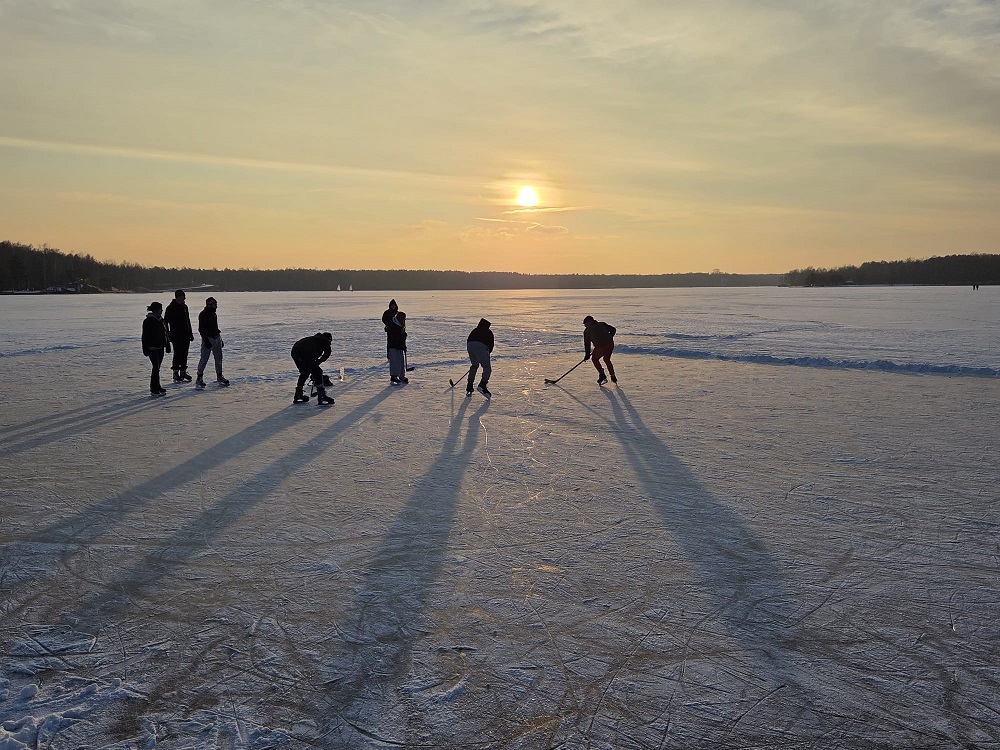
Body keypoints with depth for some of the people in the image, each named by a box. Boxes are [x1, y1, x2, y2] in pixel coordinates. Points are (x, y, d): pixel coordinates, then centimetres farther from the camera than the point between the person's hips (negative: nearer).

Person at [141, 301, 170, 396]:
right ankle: (154, 389, -6)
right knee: (156, 367, -10)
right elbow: (145, 336, -11)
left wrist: (167, 345, 18)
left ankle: (156, 387, 23)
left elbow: (165, 334, 19)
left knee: (157, 367, 14)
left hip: (160, 347, 8)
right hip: (152, 348, -8)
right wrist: (145, 349, -13)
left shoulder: (160, 320, 11)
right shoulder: (148, 321, -10)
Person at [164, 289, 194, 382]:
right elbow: (165, 322, -6)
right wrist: (168, 334, -12)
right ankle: (175, 373, 0)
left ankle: (183, 371, 16)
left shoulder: (184, 307, 12)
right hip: (176, 335, -6)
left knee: (184, 354, 8)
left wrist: (191, 333, 19)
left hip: (186, 335, 6)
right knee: (177, 354, -6)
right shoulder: (170, 308, -6)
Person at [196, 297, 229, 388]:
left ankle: (219, 376, 21)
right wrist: (206, 341, -19)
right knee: (204, 359, -5)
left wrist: (221, 339, 21)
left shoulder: (214, 314, 13)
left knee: (219, 358, 11)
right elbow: (201, 329, -14)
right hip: (208, 339, -8)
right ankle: (199, 378, 3)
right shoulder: (203, 315, -11)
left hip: (217, 338, 8)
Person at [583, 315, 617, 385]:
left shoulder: (587, 330, 11)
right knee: (607, 359, 28)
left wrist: (587, 355, 21)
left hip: (600, 346, -5)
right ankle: (613, 377, 27)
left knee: (594, 359, 21)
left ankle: (602, 375, 12)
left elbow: (587, 343, 13)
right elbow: (613, 330, 17)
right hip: (610, 344, 5)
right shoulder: (602, 324, 20)